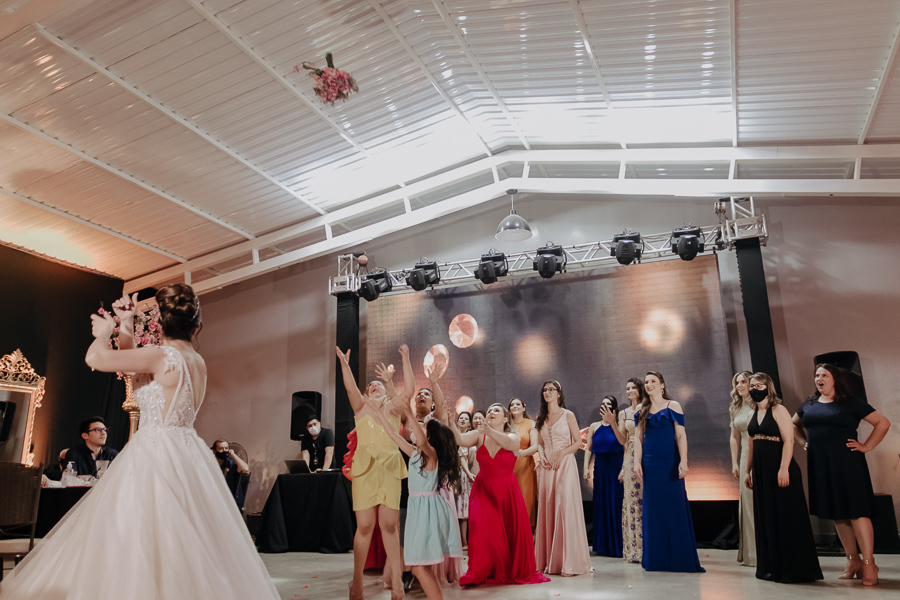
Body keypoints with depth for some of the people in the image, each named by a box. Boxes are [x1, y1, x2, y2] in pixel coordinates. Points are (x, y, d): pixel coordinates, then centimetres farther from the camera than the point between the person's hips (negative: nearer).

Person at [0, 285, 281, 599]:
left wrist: (104, 332, 4)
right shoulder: (198, 362, 9)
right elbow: (131, 362, 22)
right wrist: (126, 327, 21)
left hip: (155, 456, -8)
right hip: (187, 456, 8)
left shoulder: (161, 355, -15)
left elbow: (96, 357, -16)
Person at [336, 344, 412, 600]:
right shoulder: (361, 408, 11)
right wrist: (344, 364, -20)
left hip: (389, 471, 1)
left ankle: (396, 578, 8)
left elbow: (409, 391, -5)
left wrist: (406, 360, -10)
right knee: (365, 525, -1)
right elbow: (350, 388, -7)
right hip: (364, 471, 0)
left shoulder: (393, 409, 11)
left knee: (389, 524, -1)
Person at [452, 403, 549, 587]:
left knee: (513, 530, -2)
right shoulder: (479, 436, -4)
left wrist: (489, 430, -52)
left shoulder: (513, 437, -8)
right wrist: (451, 423, -42)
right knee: (482, 529, -12)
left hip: (507, 491, 0)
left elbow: (507, 443, -33)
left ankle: (517, 570, 21)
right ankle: (481, 572, 6)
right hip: (484, 490, 0)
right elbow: (460, 440, -23)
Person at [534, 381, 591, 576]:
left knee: (566, 507, -9)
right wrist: (542, 456, -1)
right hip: (547, 466, 5)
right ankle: (550, 560, 12)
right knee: (547, 508, 4)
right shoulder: (541, 418, 14)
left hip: (565, 464, -5)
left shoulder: (568, 415, 1)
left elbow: (578, 442, -2)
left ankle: (569, 561, -3)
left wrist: (561, 454, -14)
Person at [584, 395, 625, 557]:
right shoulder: (594, 427, 11)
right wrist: (586, 467, -2)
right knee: (601, 504, 7)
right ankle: (603, 545, 17)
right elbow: (588, 448, 8)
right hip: (600, 468, 3)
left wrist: (612, 422, -25)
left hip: (616, 467, -3)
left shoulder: (619, 423, 0)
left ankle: (617, 545, 7)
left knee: (616, 503, -3)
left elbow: (623, 441, -18)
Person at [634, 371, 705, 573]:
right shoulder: (642, 410, 12)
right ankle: (656, 558, 15)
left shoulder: (672, 406, 0)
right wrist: (637, 462, 0)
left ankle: (680, 559, 8)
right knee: (653, 510, 6)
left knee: (675, 508, -1)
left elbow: (681, 435, -6)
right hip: (650, 464, 4)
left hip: (670, 463, -4)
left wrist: (683, 461, -15)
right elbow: (638, 437, 10)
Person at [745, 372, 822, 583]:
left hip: (779, 471, -7)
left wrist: (784, 468, -22)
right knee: (765, 519, 10)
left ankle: (794, 569, 5)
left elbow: (788, 441, -14)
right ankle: (771, 568, 19)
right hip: (761, 472, 7)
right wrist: (747, 471, 14)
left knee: (786, 517, -3)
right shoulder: (752, 415, 14)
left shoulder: (778, 410, -6)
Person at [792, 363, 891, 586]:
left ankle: (868, 564, 0)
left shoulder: (851, 403, -3)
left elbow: (883, 422, -2)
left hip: (846, 464, -5)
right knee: (837, 513, 11)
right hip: (820, 466, 5)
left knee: (856, 512, -7)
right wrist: (805, 442, 13)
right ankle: (853, 561, 21)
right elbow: (794, 424, 27)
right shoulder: (809, 404, 11)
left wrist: (866, 446, -6)